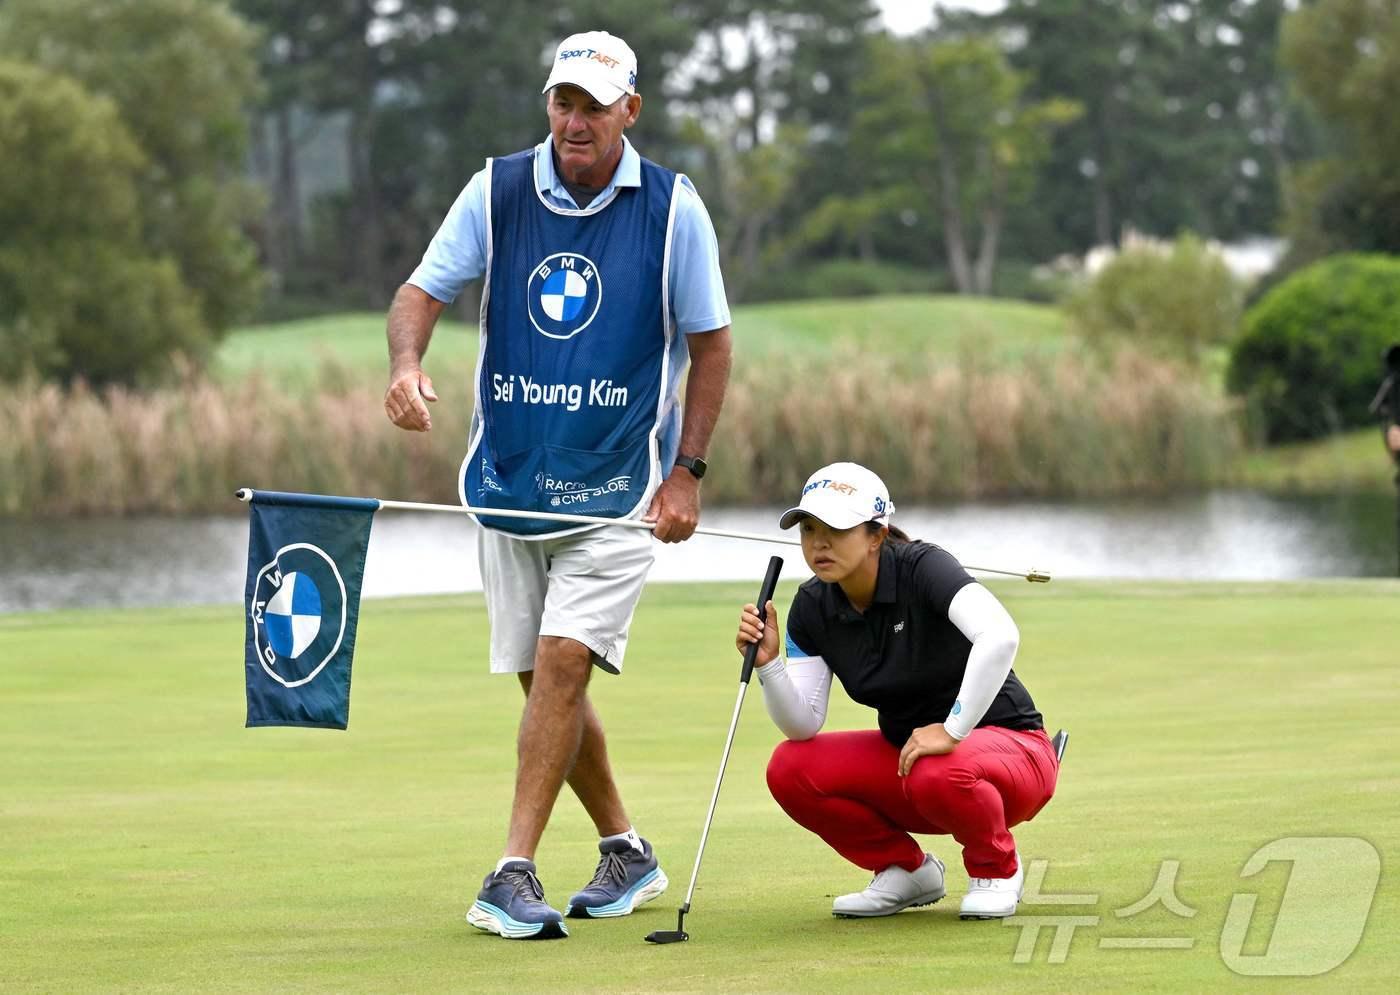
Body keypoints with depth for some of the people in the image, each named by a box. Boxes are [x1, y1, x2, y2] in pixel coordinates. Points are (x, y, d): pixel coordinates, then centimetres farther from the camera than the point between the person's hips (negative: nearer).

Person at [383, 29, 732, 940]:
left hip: (619, 485, -4)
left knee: (563, 660, -17)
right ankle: (627, 853, 26)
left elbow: (710, 342, 0)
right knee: (543, 678, 9)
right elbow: (423, 290, -5)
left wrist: (687, 472, -5)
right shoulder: (496, 192, -2)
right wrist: (407, 363, -28)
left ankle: (515, 872, -16)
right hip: (509, 478, 4)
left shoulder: (672, 208, -7)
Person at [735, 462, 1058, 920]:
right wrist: (767, 662, -24)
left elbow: (999, 636, -39)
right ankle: (907, 869, 7)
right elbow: (802, 725, -7)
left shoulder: (923, 568, -22)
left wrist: (952, 730, -37)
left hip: (1010, 748, -6)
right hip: (905, 754, 6)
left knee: (937, 776, -39)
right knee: (791, 770, -15)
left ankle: (997, 867, -5)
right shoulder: (812, 607, -3)